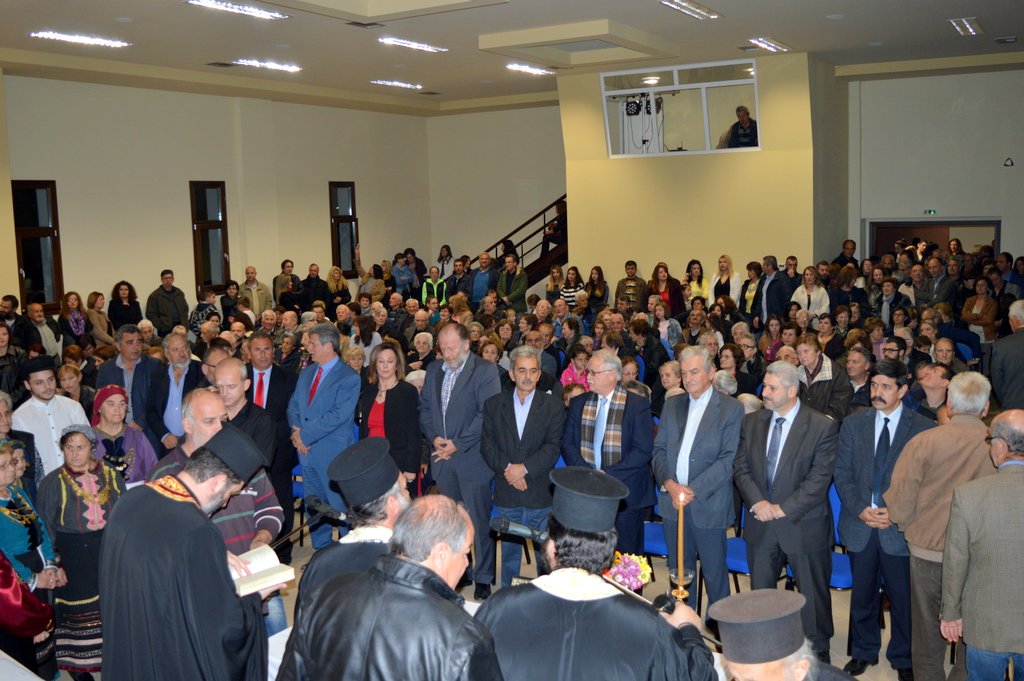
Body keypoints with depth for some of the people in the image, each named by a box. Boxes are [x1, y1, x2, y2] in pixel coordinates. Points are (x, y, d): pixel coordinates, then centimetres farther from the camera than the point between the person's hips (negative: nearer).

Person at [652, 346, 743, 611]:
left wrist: (693, 490, -18)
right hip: (672, 500, 5)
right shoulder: (671, 405, 11)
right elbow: (659, 450, 8)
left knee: (714, 572, 6)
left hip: (708, 504, -4)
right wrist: (669, 483, -10)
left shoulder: (731, 409, -5)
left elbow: (728, 459, -12)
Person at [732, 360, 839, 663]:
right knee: (759, 592, 17)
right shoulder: (751, 422, 3)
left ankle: (818, 655, 28)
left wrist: (783, 509, -18)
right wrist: (757, 502, -13)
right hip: (761, 524, 4)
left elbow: (819, 478, -16)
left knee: (813, 595, 10)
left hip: (804, 526, -4)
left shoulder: (822, 426, -11)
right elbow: (741, 467, 3)